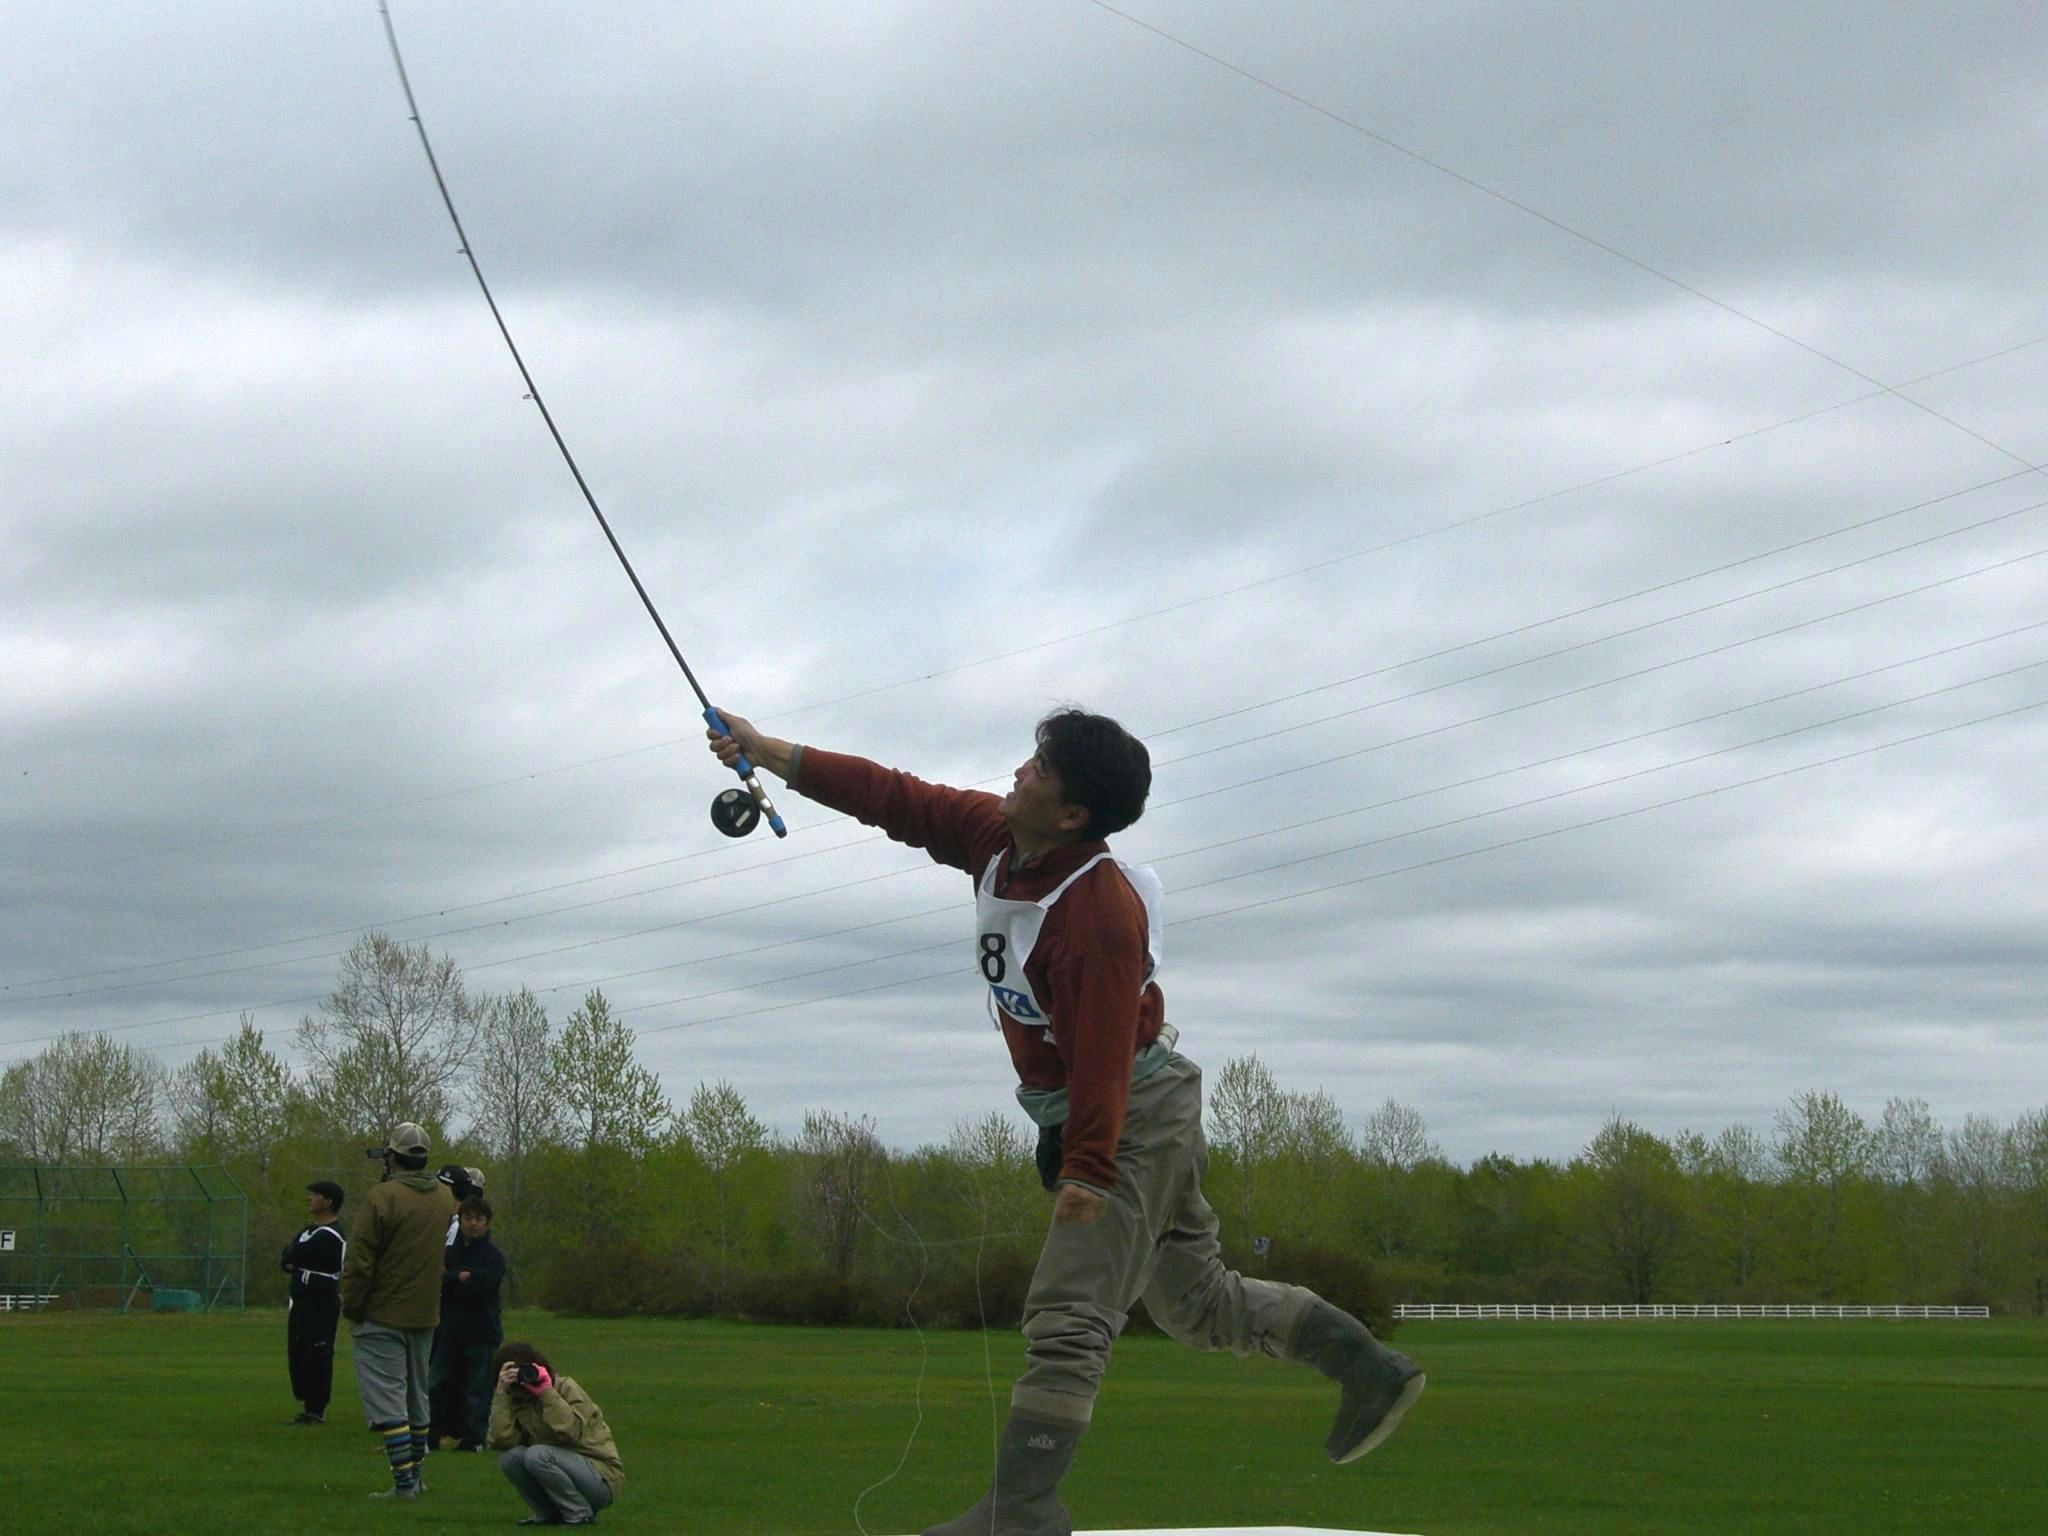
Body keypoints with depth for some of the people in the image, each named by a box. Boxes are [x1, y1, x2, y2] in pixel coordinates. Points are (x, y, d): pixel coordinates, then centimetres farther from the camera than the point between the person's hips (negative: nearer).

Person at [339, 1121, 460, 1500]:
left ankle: (403, 1482, -12)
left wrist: (351, 1307, -4)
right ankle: (414, 1475, 24)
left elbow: (359, 1260, -14)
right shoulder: (446, 1197, 5)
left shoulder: (381, 1198, -16)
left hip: (383, 1316, -7)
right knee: (416, 1396, 18)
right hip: (426, 1313, 7)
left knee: (386, 1398, -5)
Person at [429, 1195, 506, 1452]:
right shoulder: (450, 1252, 10)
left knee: (477, 1389, -2)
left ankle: (473, 1438, 5)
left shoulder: (494, 1257, -4)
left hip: (481, 1334, -4)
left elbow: (478, 1287, -17)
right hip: (450, 1331, 4)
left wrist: (448, 1278, -8)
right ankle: (433, 1435, 11)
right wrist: (460, 1278, -16)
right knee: (437, 1385, 4)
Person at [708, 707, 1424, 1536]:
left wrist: (1086, 1170, -33)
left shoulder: (1102, 914, -27)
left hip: (1131, 1119, -10)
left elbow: (1103, 1054, -30)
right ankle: (1370, 1369, 28)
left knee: (1065, 1322, -14)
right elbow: (897, 799, 3)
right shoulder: (995, 836, -1)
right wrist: (772, 753, 0)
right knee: (1197, 1298, 19)